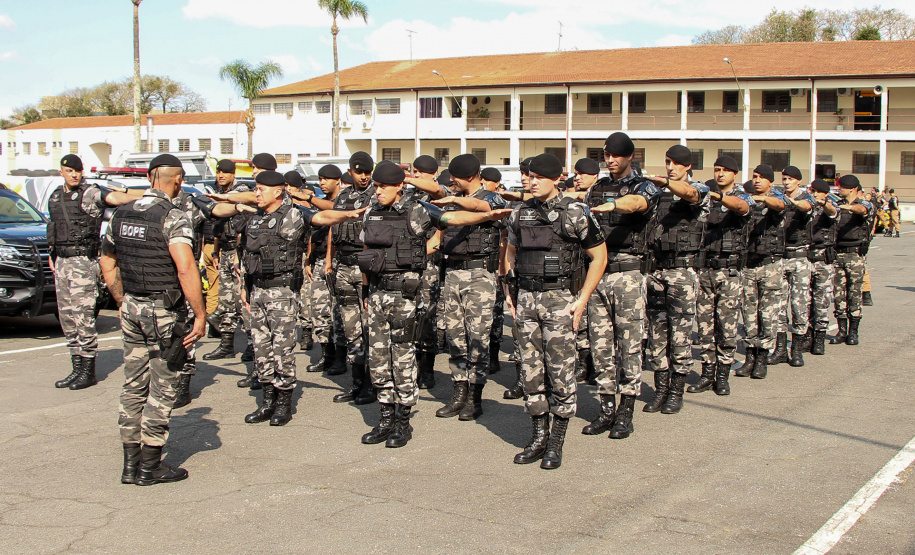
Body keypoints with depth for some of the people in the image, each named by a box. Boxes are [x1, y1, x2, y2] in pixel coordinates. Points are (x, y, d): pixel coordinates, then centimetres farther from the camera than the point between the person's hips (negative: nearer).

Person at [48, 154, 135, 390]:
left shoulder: (90, 193, -8)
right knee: (67, 316, 10)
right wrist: (53, 257, 18)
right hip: (62, 262, 7)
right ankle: (77, 368, 19)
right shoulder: (55, 197, 15)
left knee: (83, 316, -6)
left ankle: (88, 372, 1)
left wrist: (140, 197, -45)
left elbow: (114, 197, -27)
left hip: (83, 261, -7)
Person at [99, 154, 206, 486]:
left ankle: (130, 464, 21)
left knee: (133, 387, 14)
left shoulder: (121, 215, 8)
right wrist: (200, 315, -21)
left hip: (132, 309, 7)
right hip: (164, 312, -7)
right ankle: (150, 467, 9)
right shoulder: (172, 218, -15)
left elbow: (108, 262, 18)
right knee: (161, 390, 3)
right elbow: (185, 268, -26)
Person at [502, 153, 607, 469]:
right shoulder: (521, 213, 10)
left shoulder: (575, 212, -5)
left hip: (560, 300, -5)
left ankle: (556, 444, 6)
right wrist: (509, 292, 11)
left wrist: (582, 299, -7)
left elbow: (599, 256, -1)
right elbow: (510, 253, 22)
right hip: (526, 299, 5)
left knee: (560, 371, -3)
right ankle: (538, 437, 18)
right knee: (531, 370, 7)